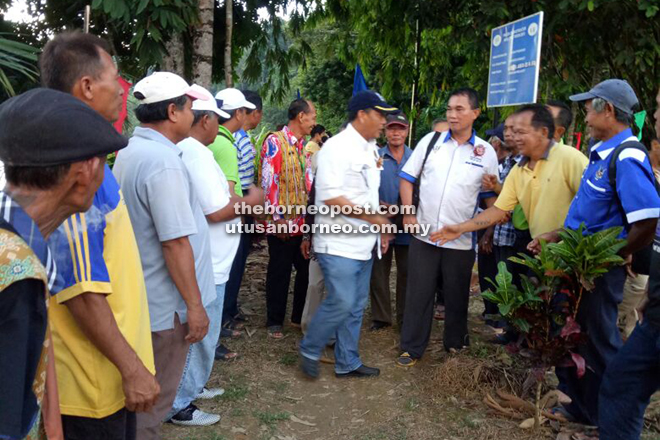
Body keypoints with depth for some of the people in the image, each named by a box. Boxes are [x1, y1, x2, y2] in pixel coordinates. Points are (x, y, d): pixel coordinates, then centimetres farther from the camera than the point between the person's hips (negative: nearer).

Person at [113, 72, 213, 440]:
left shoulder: (131, 152, 7)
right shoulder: (163, 161, -24)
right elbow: (175, 243, -25)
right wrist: (194, 304, -18)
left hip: (141, 295, 10)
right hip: (166, 302, -10)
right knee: (155, 399, 7)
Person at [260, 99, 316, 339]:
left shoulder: (303, 146, 14)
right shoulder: (275, 142, -11)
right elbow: (269, 182, -16)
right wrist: (277, 218, -18)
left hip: (304, 221, 7)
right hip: (283, 223, -7)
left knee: (307, 270, 12)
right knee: (279, 273, 5)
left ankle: (300, 316, 28)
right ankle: (274, 321, 20)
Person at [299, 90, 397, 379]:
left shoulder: (370, 149, 13)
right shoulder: (337, 147, -14)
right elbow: (329, 196, -22)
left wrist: (381, 227, 15)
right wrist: (371, 217, -20)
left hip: (363, 244, 9)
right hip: (339, 243, -9)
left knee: (356, 307, 13)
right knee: (341, 303, -9)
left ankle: (347, 362, 26)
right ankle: (309, 351, 14)